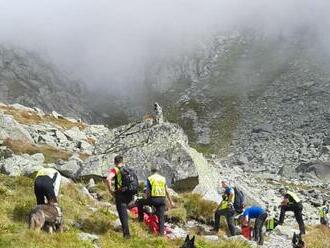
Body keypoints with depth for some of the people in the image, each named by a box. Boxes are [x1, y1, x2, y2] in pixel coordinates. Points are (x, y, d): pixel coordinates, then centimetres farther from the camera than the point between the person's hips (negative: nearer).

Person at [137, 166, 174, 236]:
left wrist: (145, 200, 11)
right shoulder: (163, 178, 14)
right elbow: (167, 191, 13)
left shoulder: (150, 179, 3)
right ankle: (161, 232, -1)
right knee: (161, 217, 7)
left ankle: (141, 218, 19)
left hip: (153, 199, -3)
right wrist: (171, 202, 16)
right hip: (162, 199, 3)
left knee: (139, 202, 20)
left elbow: (147, 191, 0)